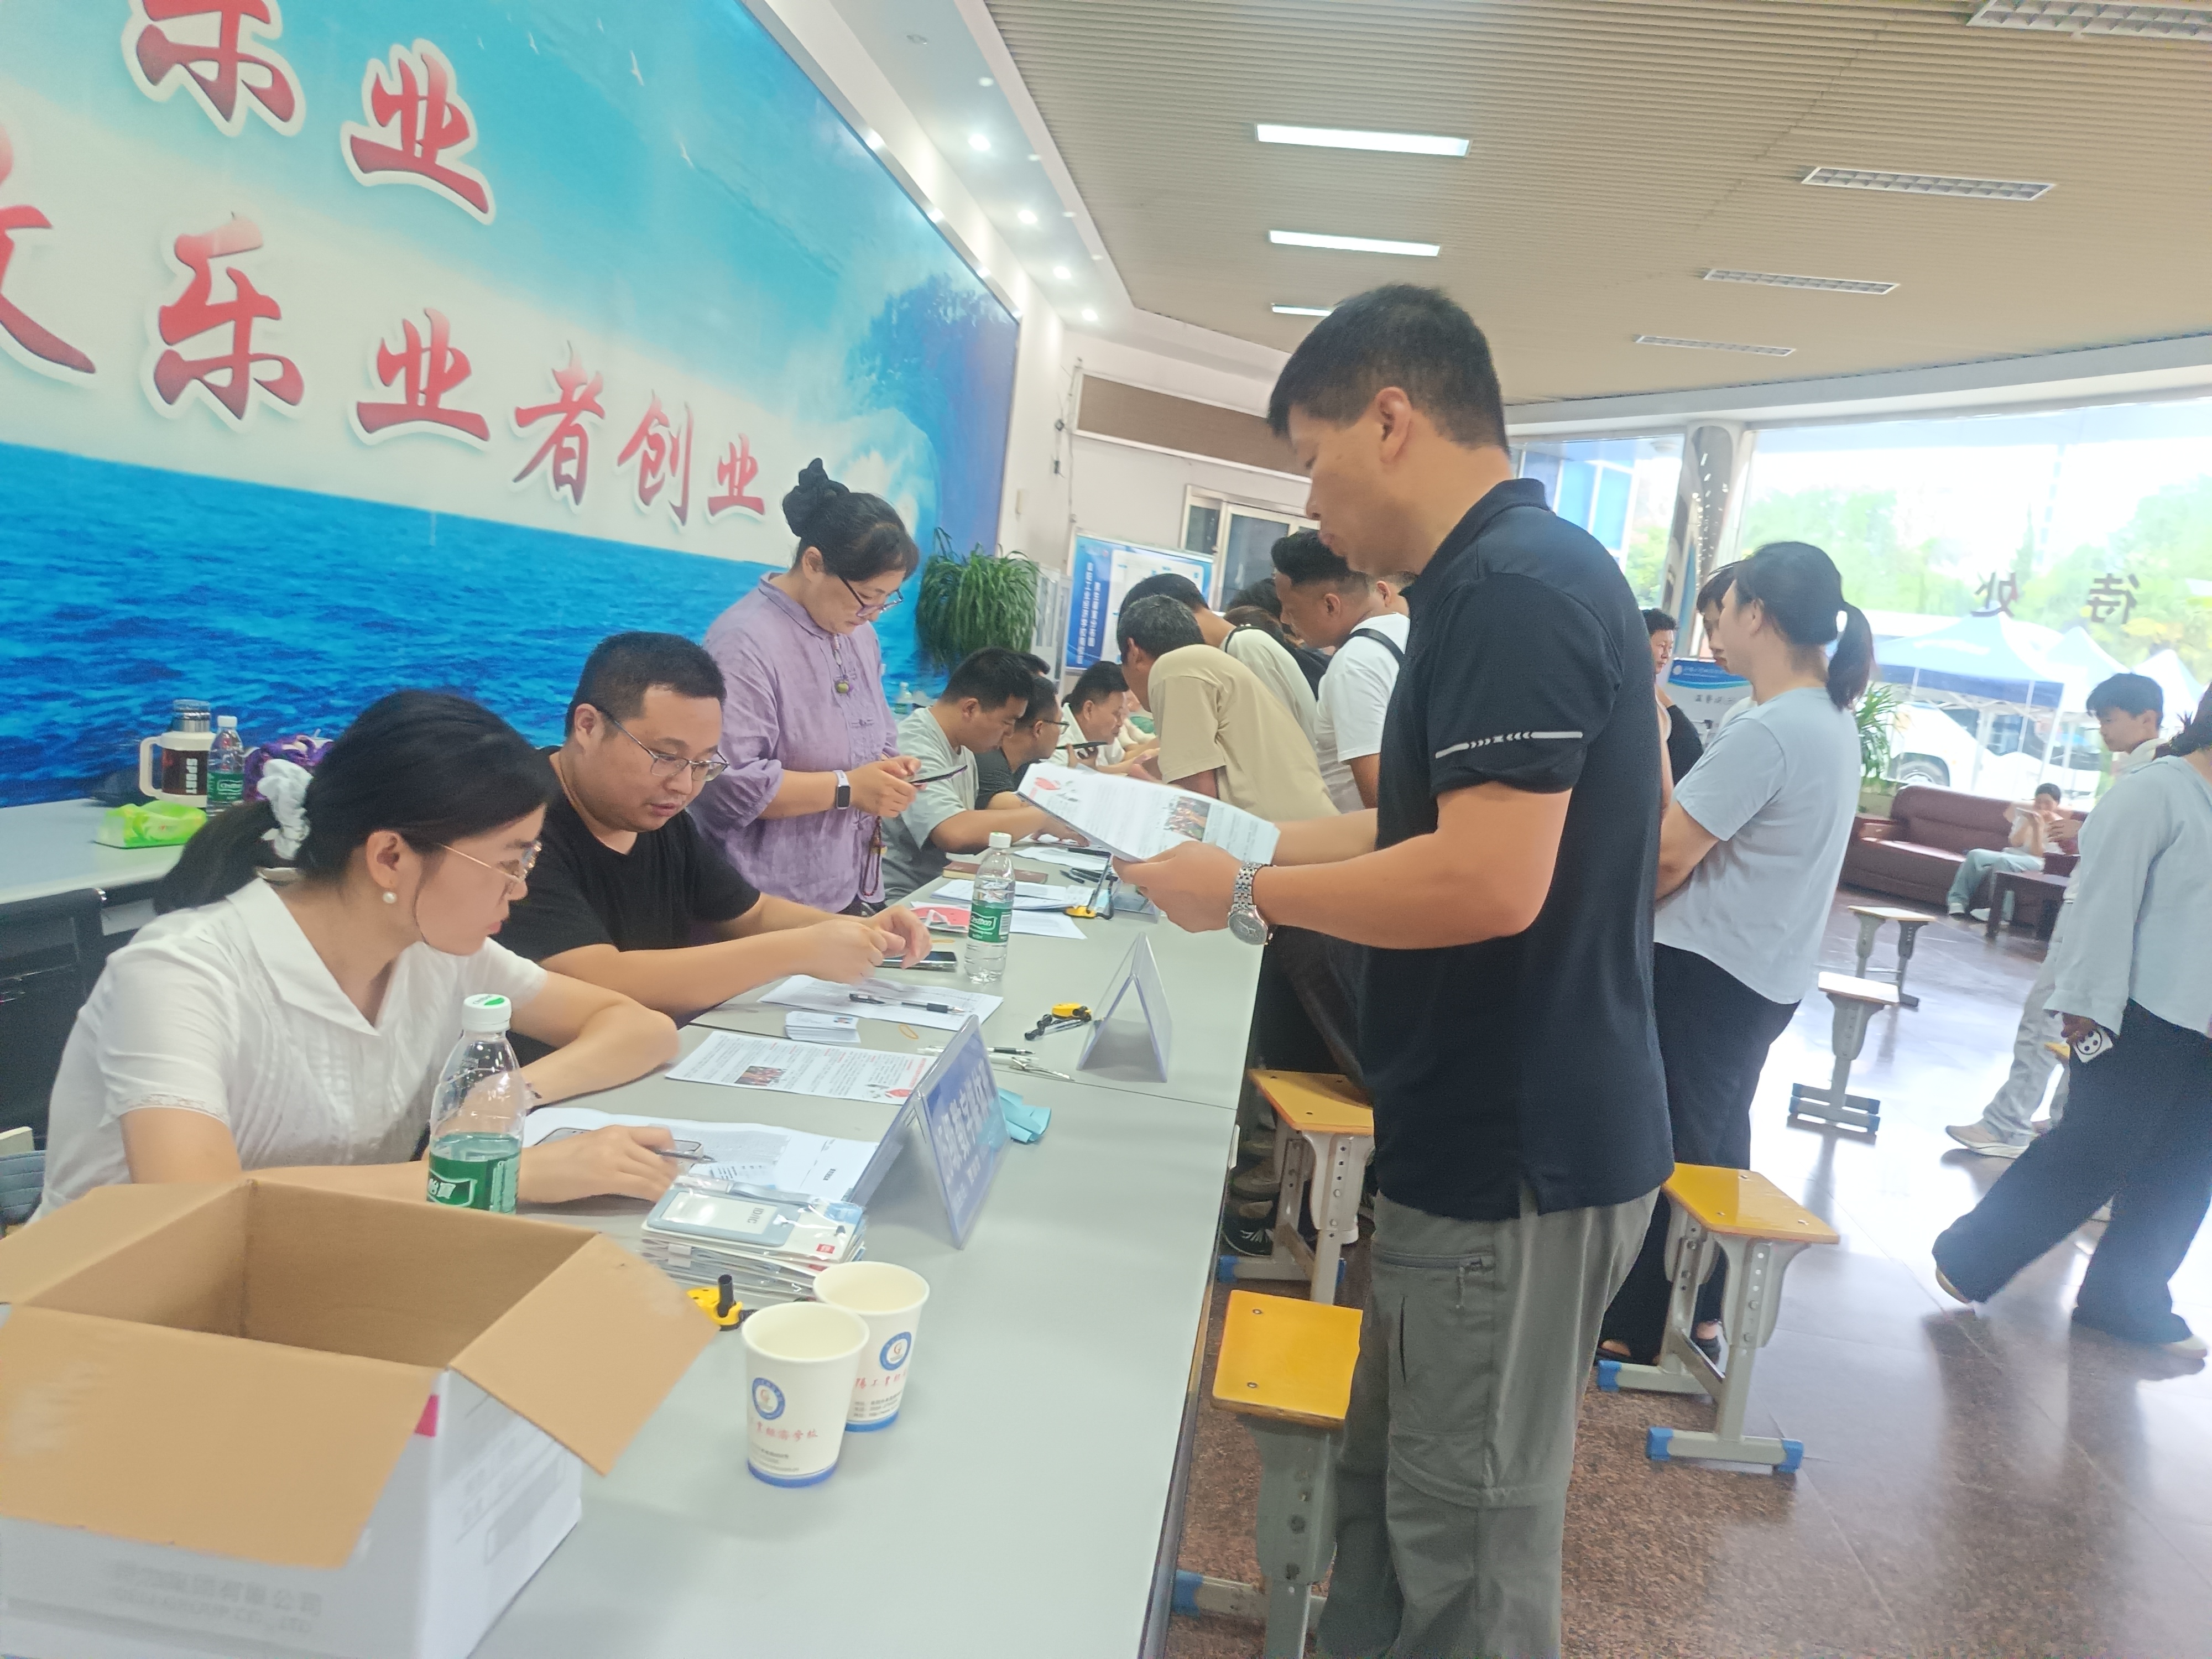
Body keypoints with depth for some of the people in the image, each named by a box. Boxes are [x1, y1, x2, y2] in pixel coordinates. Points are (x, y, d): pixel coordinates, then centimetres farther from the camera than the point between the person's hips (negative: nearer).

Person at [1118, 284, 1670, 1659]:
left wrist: (1248, 896, -16)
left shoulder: (1515, 587, -20)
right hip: (1484, 1136, 10)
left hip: (1519, 1159, -10)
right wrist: (1243, 843, 14)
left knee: (1468, 1546, 7)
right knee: (1392, 1488, 21)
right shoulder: (1518, 574, 12)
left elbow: (1488, 880, -28)